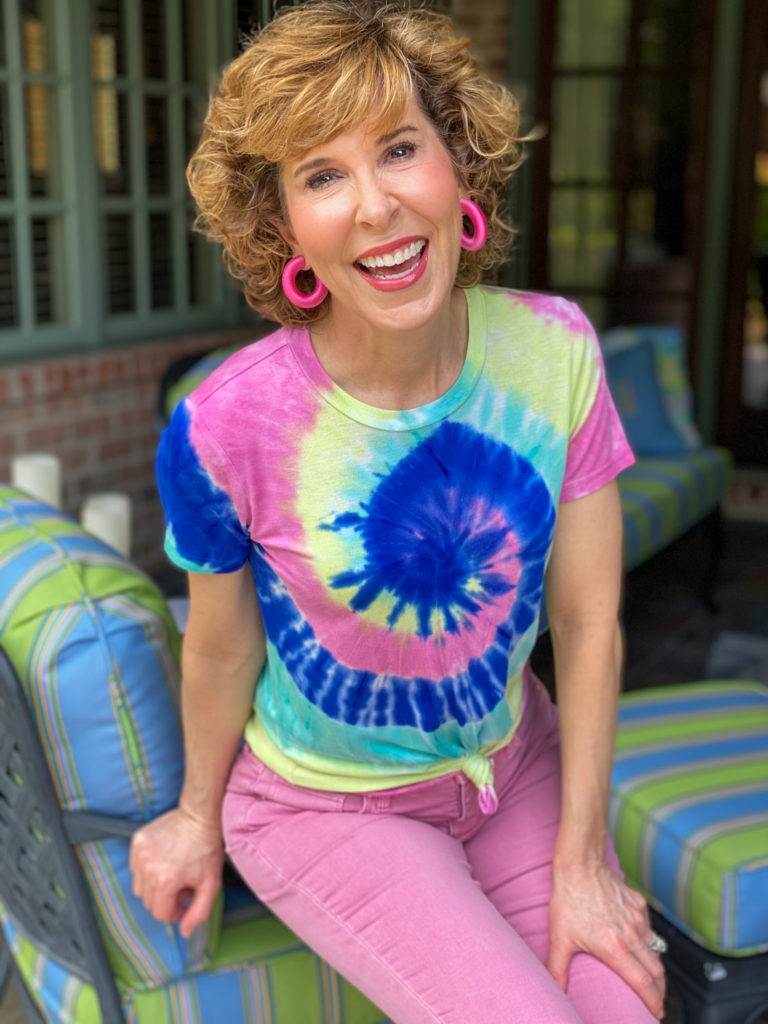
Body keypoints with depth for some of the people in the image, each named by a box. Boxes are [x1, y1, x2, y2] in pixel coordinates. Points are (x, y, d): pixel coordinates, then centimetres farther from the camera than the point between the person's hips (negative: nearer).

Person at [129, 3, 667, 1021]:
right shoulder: (224, 430, -26)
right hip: (328, 810, -3)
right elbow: (222, 649, -9)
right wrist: (199, 812, 8)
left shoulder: (556, 349, -17)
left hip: (514, 766, 3)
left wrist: (582, 856, -4)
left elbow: (588, 618, -10)